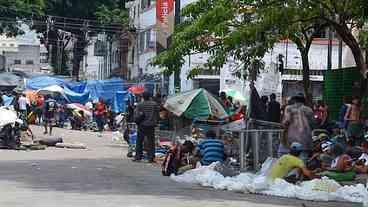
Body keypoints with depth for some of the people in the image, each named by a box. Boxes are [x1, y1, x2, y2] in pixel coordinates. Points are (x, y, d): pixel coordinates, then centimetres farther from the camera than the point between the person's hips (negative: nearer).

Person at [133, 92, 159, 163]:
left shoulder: (140, 105, -4)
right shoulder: (155, 104, 1)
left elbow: (136, 115, -7)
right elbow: (157, 115, 5)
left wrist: (137, 122, 8)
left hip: (142, 125, -1)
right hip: (151, 125, 1)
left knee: (139, 141, 6)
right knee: (151, 142, 5)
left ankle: (138, 157, 5)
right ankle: (151, 158, 2)